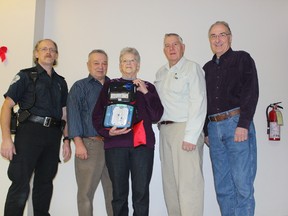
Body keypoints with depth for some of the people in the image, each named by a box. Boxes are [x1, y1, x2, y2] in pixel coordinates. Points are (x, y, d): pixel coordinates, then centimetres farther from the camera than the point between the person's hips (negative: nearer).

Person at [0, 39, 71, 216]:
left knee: (45, 183, 12)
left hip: (53, 136, 5)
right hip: (29, 133, -4)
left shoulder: (60, 82, 18)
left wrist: (67, 140, 10)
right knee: (21, 184, -7)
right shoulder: (25, 76, 4)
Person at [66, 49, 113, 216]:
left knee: (114, 191, 7)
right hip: (89, 144, -3)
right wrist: (78, 143, -13)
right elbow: (73, 114, -3)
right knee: (86, 192, 0)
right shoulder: (80, 87, 7)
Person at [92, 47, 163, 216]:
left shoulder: (148, 87, 16)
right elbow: (97, 115, 9)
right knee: (119, 193, 2)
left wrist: (145, 92, -2)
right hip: (116, 144, 0)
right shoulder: (110, 86, 15)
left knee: (141, 193, -2)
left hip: (142, 143, 0)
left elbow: (156, 116, 5)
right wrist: (108, 132, -8)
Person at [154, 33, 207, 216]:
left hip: (185, 128, -7)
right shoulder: (161, 73, 19)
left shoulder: (192, 68, -3)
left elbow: (198, 103, -12)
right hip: (165, 131, 7)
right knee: (169, 181, 10)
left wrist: (190, 137, -18)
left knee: (188, 183, -8)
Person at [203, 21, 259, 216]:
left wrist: (243, 125, -17)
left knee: (242, 183, -5)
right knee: (222, 186, 7)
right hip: (214, 128, 5)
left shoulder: (242, 59, 5)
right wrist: (206, 131, 13)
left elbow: (251, 92, -7)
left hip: (237, 124, -5)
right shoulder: (207, 68, 20)